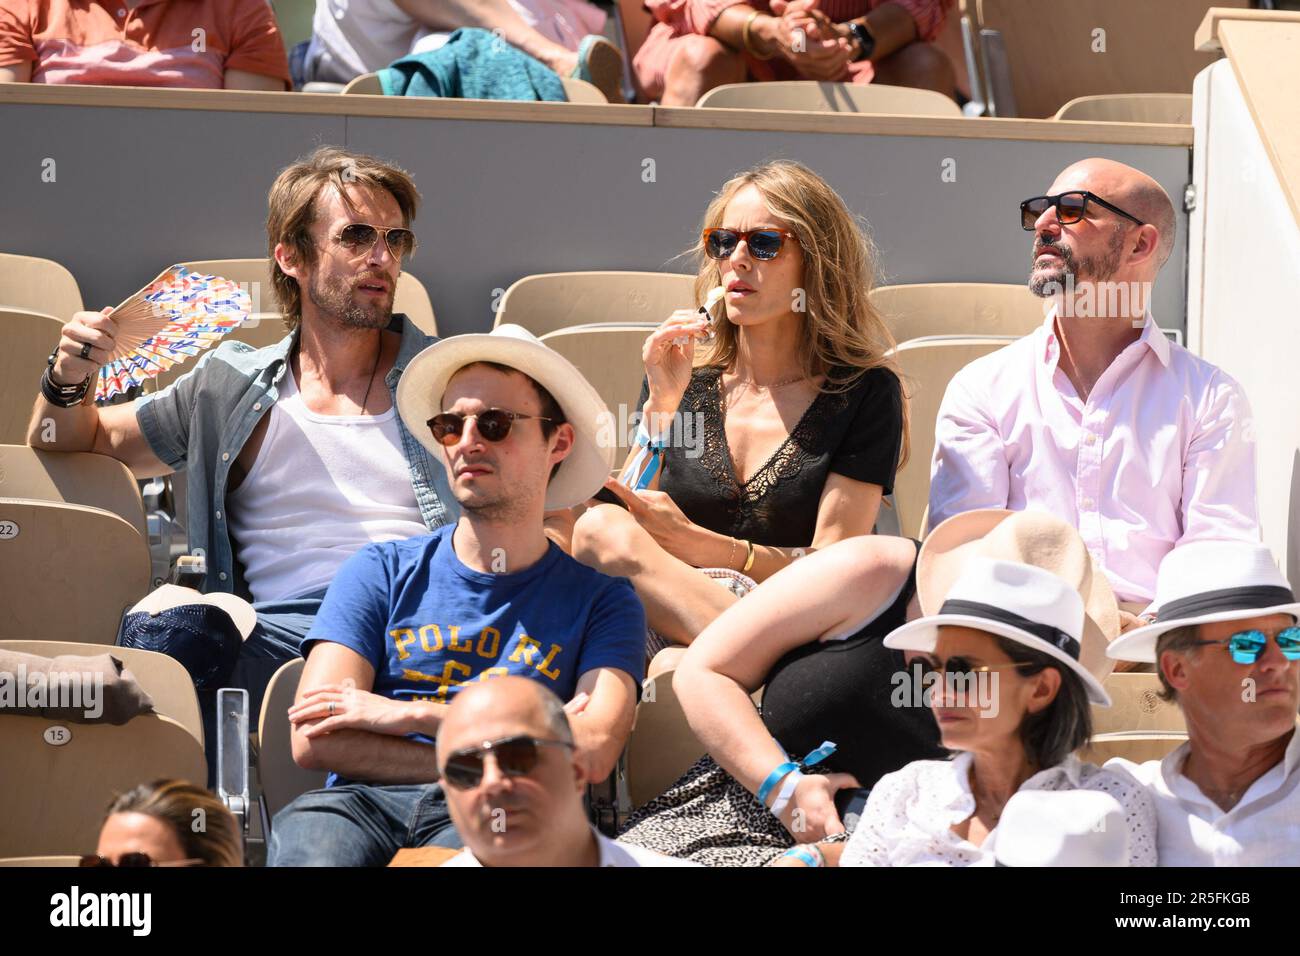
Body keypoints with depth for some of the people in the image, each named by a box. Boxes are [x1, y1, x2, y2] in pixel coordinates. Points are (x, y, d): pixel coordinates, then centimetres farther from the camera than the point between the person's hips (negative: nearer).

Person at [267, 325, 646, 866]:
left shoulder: (601, 601, 16)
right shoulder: (382, 573, 19)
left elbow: (593, 755, -3)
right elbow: (315, 740, 5)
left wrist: (409, 714, -2)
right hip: (361, 802, 1)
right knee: (310, 851, -39)